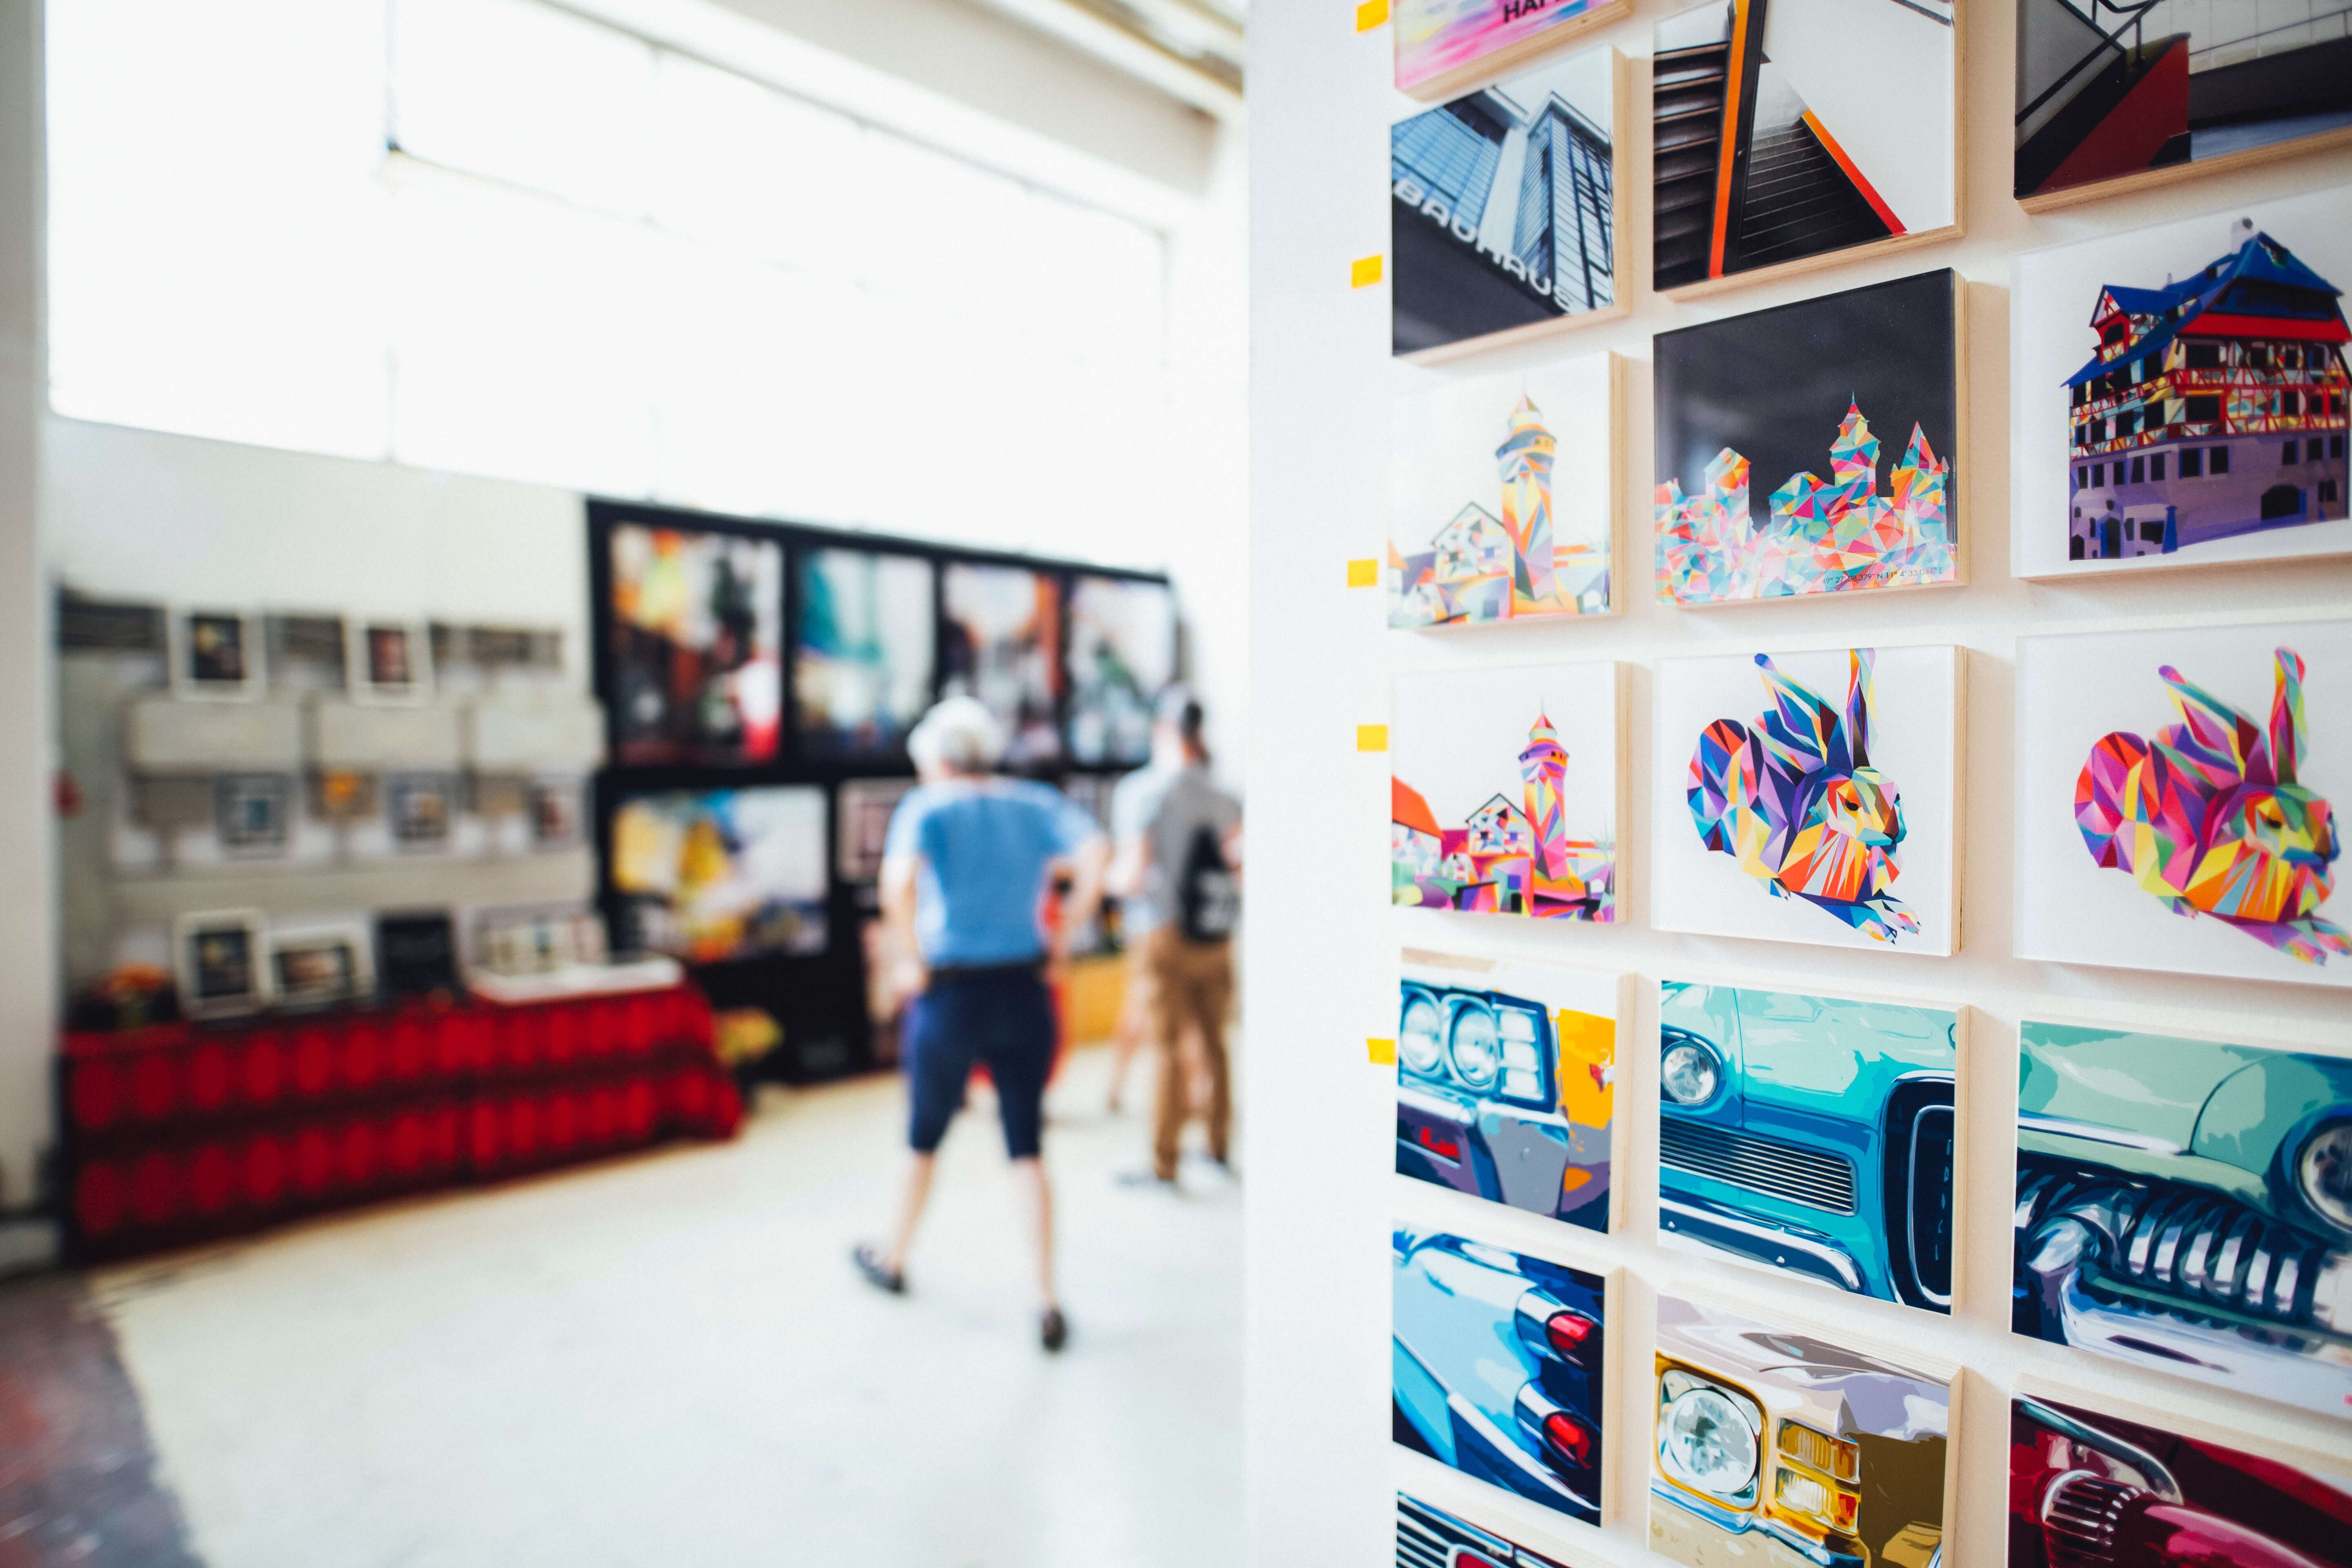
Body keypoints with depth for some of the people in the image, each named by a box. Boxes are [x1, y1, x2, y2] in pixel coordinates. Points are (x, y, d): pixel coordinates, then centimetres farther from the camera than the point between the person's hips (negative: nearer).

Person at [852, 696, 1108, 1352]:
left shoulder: (928, 806, -5)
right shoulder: (1036, 803, 4)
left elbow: (899, 883, -24)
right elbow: (1096, 854, -12)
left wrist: (914, 961, -12)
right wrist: (1061, 936, -5)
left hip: (951, 995, -2)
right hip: (1024, 992, 2)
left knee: (926, 1139, 19)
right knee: (1028, 1150, 10)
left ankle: (894, 1261, 41)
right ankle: (1047, 1304, 10)